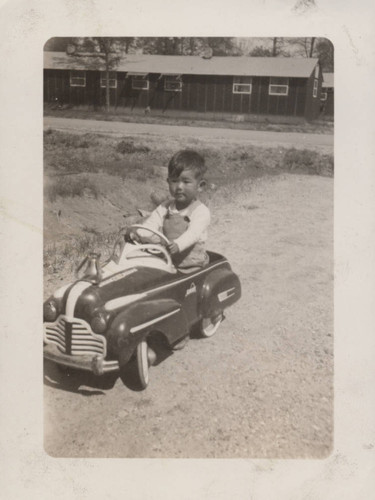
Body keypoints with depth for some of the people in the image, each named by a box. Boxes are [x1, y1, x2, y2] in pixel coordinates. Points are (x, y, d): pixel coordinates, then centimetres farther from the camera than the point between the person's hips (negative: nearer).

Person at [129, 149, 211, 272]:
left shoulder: (201, 211, -6)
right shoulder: (165, 207, 10)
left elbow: (193, 233, -24)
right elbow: (151, 223, -4)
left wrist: (177, 244, -45)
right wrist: (139, 234, -27)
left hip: (191, 266, -4)